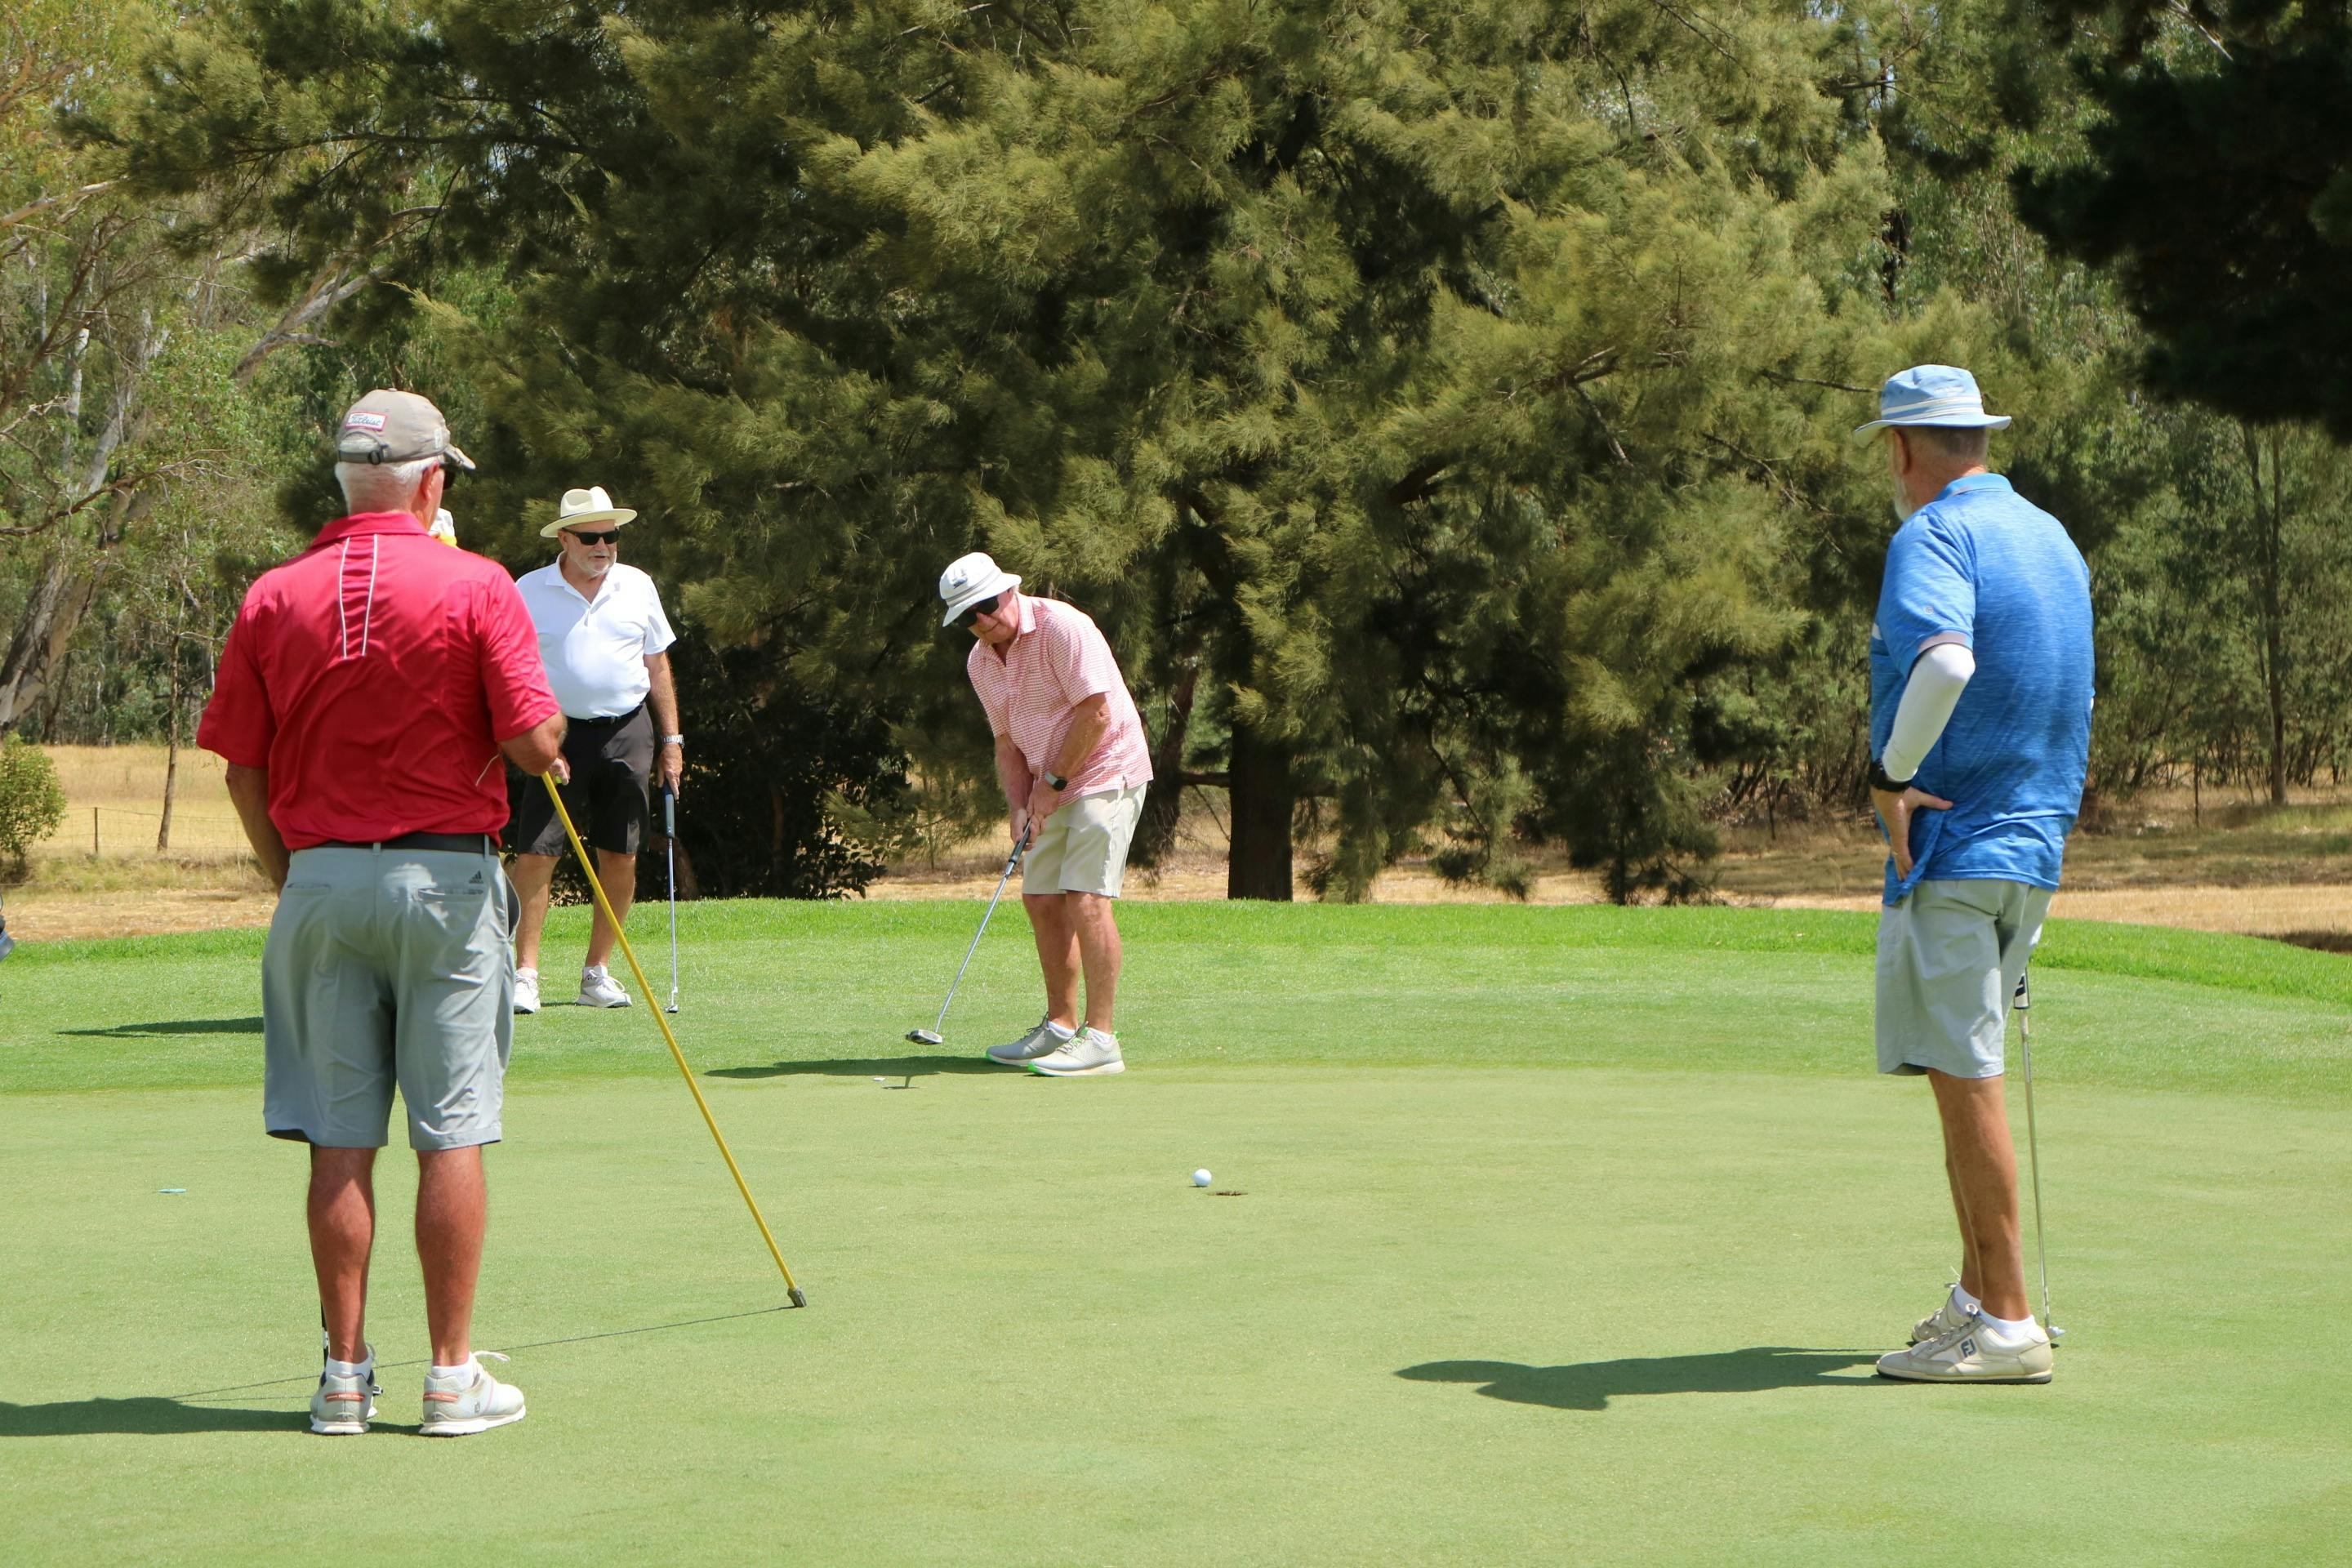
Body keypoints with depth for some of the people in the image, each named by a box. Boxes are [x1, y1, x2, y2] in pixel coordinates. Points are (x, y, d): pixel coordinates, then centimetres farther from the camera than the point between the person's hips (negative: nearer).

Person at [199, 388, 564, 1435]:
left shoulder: (274, 597, 2)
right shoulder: (475, 587, -7)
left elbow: (243, 770, 4)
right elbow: (535, 743, -12)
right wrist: (540, 737, 11)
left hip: (320, 879, 3)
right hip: (445, 876, -3)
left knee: (339, 1140, 6)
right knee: (451, 1134, 2)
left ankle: (345, 1373, 9)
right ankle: (451, 1377, 3)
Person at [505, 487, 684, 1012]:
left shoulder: (637, 587, 8)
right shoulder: (529, 592, -1)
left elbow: (657, 665, 14)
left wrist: (671, 739, 10)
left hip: (627, 732, 3)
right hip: (556, 734, -3)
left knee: (620, 856, 4)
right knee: (535, 853, -10)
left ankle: (597, 973, 14)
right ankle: (525, 974, -5)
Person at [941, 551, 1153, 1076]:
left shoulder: (1062, 627, -18)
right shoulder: (980, 663, 6)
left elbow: (1096, 712, -20)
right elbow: (1007, 742, 13)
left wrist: (1053, 781, -13)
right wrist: (1020, 806, -3)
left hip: (1105, 772, -9)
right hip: (1053, 787, 9)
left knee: (1086, 900, -16)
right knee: (1042, 901, 9)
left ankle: (1100, 1039, -16)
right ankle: (1060, 1027, 20)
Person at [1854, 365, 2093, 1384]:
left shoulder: (1934, 536, -13)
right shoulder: (2053, 539, 16)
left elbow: (1946, 659, -33)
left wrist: (1891, 774, -20)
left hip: (1951, 843, -9)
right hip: (2035, 841, 9)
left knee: (1964, 1078, -6)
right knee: (1970, 1070, 18)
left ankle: (2006, 1328, -5)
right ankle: (1978, 1293, 24)